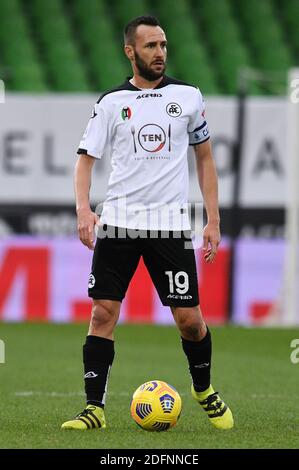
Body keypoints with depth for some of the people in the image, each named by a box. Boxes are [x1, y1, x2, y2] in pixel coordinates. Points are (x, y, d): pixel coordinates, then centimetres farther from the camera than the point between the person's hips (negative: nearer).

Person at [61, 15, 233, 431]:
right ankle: (94, 408, 0)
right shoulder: (111, 103, 3)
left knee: (189, 318, -2)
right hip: (117, 221, 0)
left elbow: (204, 157, 13)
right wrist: (83, 209, -15)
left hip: (170, 222, 0)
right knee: (102, 313, -6)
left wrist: (213, 220, 7)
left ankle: (204, 390, 24)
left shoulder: (188, 96, 6)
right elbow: (86, 158, 3)